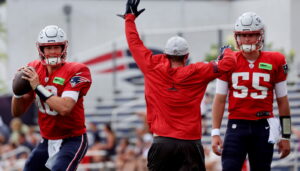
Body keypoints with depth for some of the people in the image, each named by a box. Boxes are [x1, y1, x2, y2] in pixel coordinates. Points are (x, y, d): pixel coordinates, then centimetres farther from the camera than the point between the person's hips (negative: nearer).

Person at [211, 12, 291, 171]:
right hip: (237, 125, -1)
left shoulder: (275, 62, 2)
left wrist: (285, 136, 8)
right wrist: (215, 133, -1)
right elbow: (219, 99, 5)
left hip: (263, 127, 1)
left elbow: (282, 101, 8)